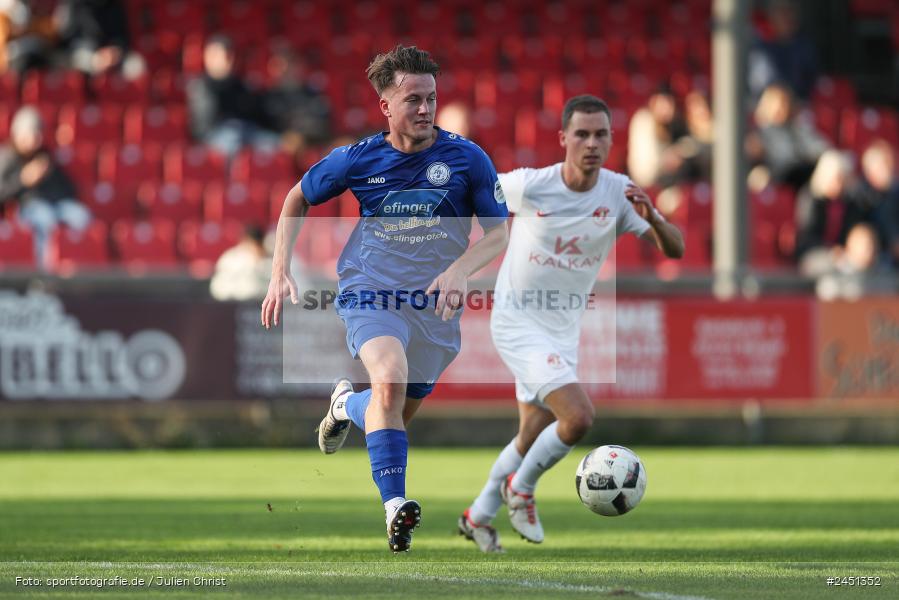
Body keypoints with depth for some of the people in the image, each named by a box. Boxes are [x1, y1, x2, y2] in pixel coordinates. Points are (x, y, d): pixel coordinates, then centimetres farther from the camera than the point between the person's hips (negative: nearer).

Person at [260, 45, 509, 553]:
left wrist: (460, 270, -21)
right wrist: (281, 273, 2)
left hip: (434, 302, 2)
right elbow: (298, 199, 11)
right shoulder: (358, 159, -6)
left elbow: (498, 232, -1)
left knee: (400, 415, 13)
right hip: (369, 291, -2)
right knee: (391, 376, -31)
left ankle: (346, 404, 50)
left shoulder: (467, 159, -7)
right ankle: (396, 507, -33)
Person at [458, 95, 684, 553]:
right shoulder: (527, 186, -20)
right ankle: (520, 489, 2)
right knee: (578, 416, -23)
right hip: (518, 322, -6)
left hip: (564, 328, 6)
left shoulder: (619, 192, -10)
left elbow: (674, 250, -14)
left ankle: (478, 517, 38)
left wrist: (652, 218, -32)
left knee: (534, 438, 16)